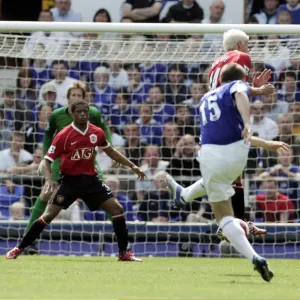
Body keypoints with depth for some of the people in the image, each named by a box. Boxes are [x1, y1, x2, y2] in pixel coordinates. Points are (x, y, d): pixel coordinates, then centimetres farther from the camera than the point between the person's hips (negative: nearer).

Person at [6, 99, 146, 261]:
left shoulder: (97, 133, -1)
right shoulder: (63, 136, -14)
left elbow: (110, 151, 18)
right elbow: (47, 160, -12)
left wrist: (131, 166, 17)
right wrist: (49, 179, -30)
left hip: (90, 179, 4)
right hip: (69, 180, -4)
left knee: (117, 209, -6)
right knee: (49, 215, -10)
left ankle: (124, 253, 5)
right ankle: (18, 249, 1)